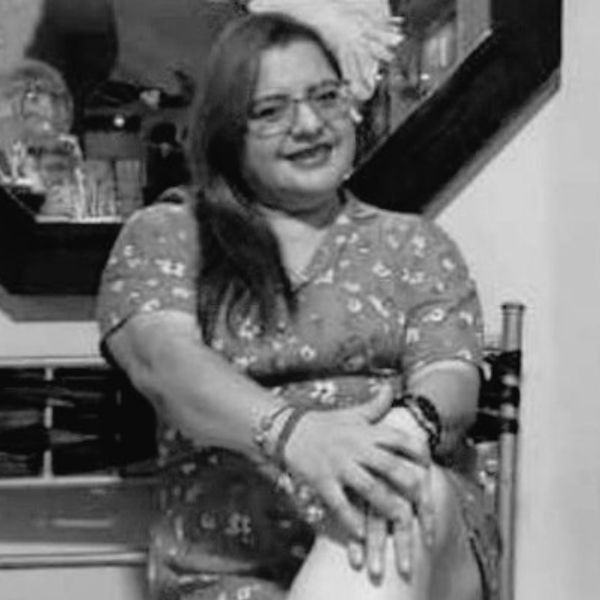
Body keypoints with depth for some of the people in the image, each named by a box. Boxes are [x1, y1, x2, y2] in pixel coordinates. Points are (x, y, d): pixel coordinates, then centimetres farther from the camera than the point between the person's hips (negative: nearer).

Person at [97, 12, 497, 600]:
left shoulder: (412, 243, 16)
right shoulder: (162, 238, 10)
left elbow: (451, 380, 2)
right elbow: (162, 360, -9)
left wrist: (408, 428, -24)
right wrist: (291, 431, -29)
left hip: (418, 549, 3)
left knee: (415, 489, -33)